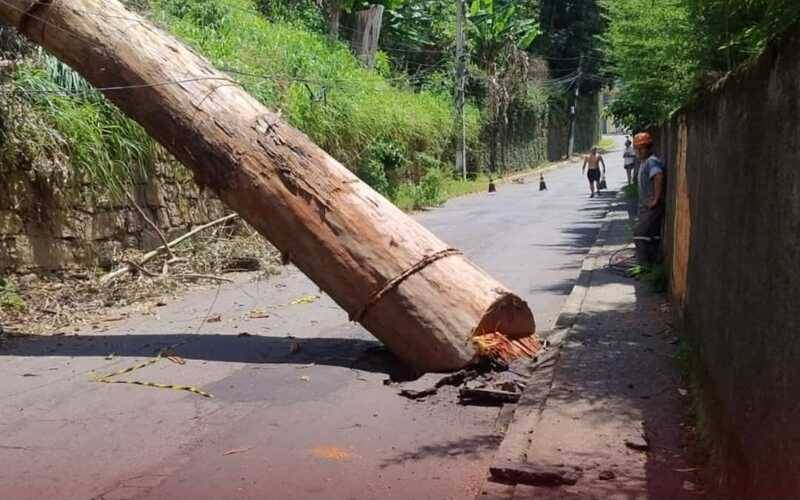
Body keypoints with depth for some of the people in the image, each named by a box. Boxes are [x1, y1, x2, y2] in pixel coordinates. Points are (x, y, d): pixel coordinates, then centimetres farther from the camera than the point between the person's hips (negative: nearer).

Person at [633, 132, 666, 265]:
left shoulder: (651, 161, -17)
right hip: (645, 206, 10)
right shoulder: (643, 162, 16)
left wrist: (656, 200, -29)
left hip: (652, 207, -10)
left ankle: (644, 263, -10)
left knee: (640, 233, -13)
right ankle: (652, 262, 21)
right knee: (652, 234, 14)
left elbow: (659, 177, -33)